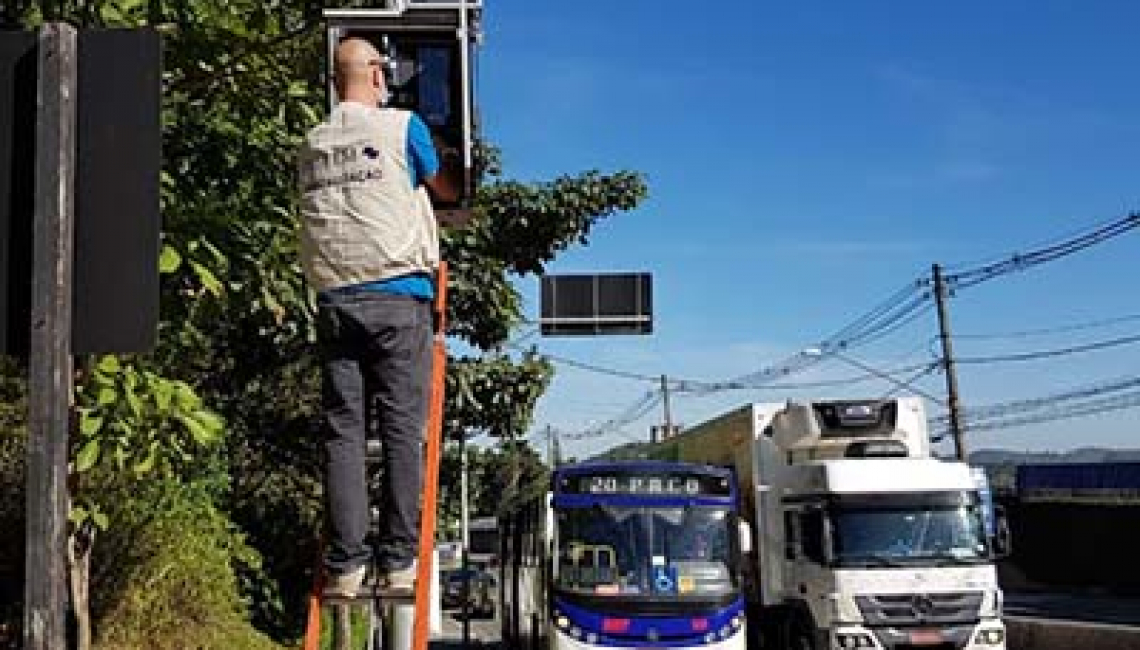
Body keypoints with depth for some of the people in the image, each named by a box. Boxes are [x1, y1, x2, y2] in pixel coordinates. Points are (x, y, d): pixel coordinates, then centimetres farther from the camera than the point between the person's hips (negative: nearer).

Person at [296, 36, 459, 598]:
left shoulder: (311, 145, 13)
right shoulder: (401, 126, 3)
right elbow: (442, 189, 18)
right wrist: (465, 193, 40)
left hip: (334, 299, 3)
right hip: (396, 295, -3)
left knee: (342, 432, 4)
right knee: (402, 430, 1)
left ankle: (345, 564, 2)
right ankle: (398, 561, 1)